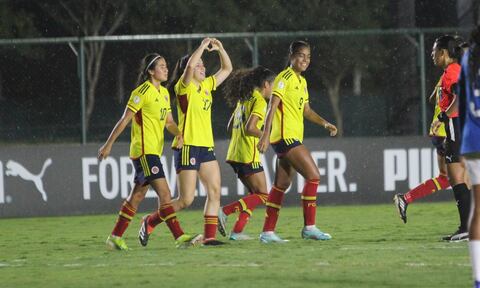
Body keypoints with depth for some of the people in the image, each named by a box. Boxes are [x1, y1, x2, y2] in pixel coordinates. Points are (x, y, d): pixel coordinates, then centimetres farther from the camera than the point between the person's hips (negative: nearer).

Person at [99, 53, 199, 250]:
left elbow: (169, 121, 17)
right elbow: (124, 120, -10)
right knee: (164, 194, -14)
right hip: (144, 151, -9)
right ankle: (179, 237, -17)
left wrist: (178, 134, -4)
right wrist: (108, 145, -9)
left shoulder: (164, 93, 15)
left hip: (155, 151, 9)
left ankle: (115, 237, 17)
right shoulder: (143, 92, -11)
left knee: (137, 196, 11)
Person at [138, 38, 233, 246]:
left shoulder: (206, 85, 14)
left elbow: (227, 69, 22)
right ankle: (150, 222, 11)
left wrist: (220, 49, 7)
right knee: (186, 200, -6)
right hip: (188, 148, -8)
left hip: (206, 147, 8)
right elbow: (189, 66, -27)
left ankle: (209, 236, 0)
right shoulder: (184, 86, -7)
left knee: (215, 192, -2)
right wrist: (203, 46, -18)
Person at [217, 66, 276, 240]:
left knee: (255, 194, 14)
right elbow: (250, 128, -21)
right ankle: (225, 211, -16)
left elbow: (230, 126, 23)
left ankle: (237, 231, 3)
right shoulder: (259, 101, -10)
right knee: (262, 195, -4)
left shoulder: (243, 99, 16)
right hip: (248, 156, -9)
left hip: (235, 154, 9)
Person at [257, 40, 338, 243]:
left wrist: (325, 124, 13)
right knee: (313, 175, -14)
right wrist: (266, 134, -25)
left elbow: (306, 110, 26)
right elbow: (272, 106, -17)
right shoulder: (285, 78, -10)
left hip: (293, 138, 9)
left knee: (282, 185, 10)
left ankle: (267, 232, 13)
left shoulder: (302, 81, 17)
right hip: (285, 135, -9)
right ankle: (309, 227, -11)